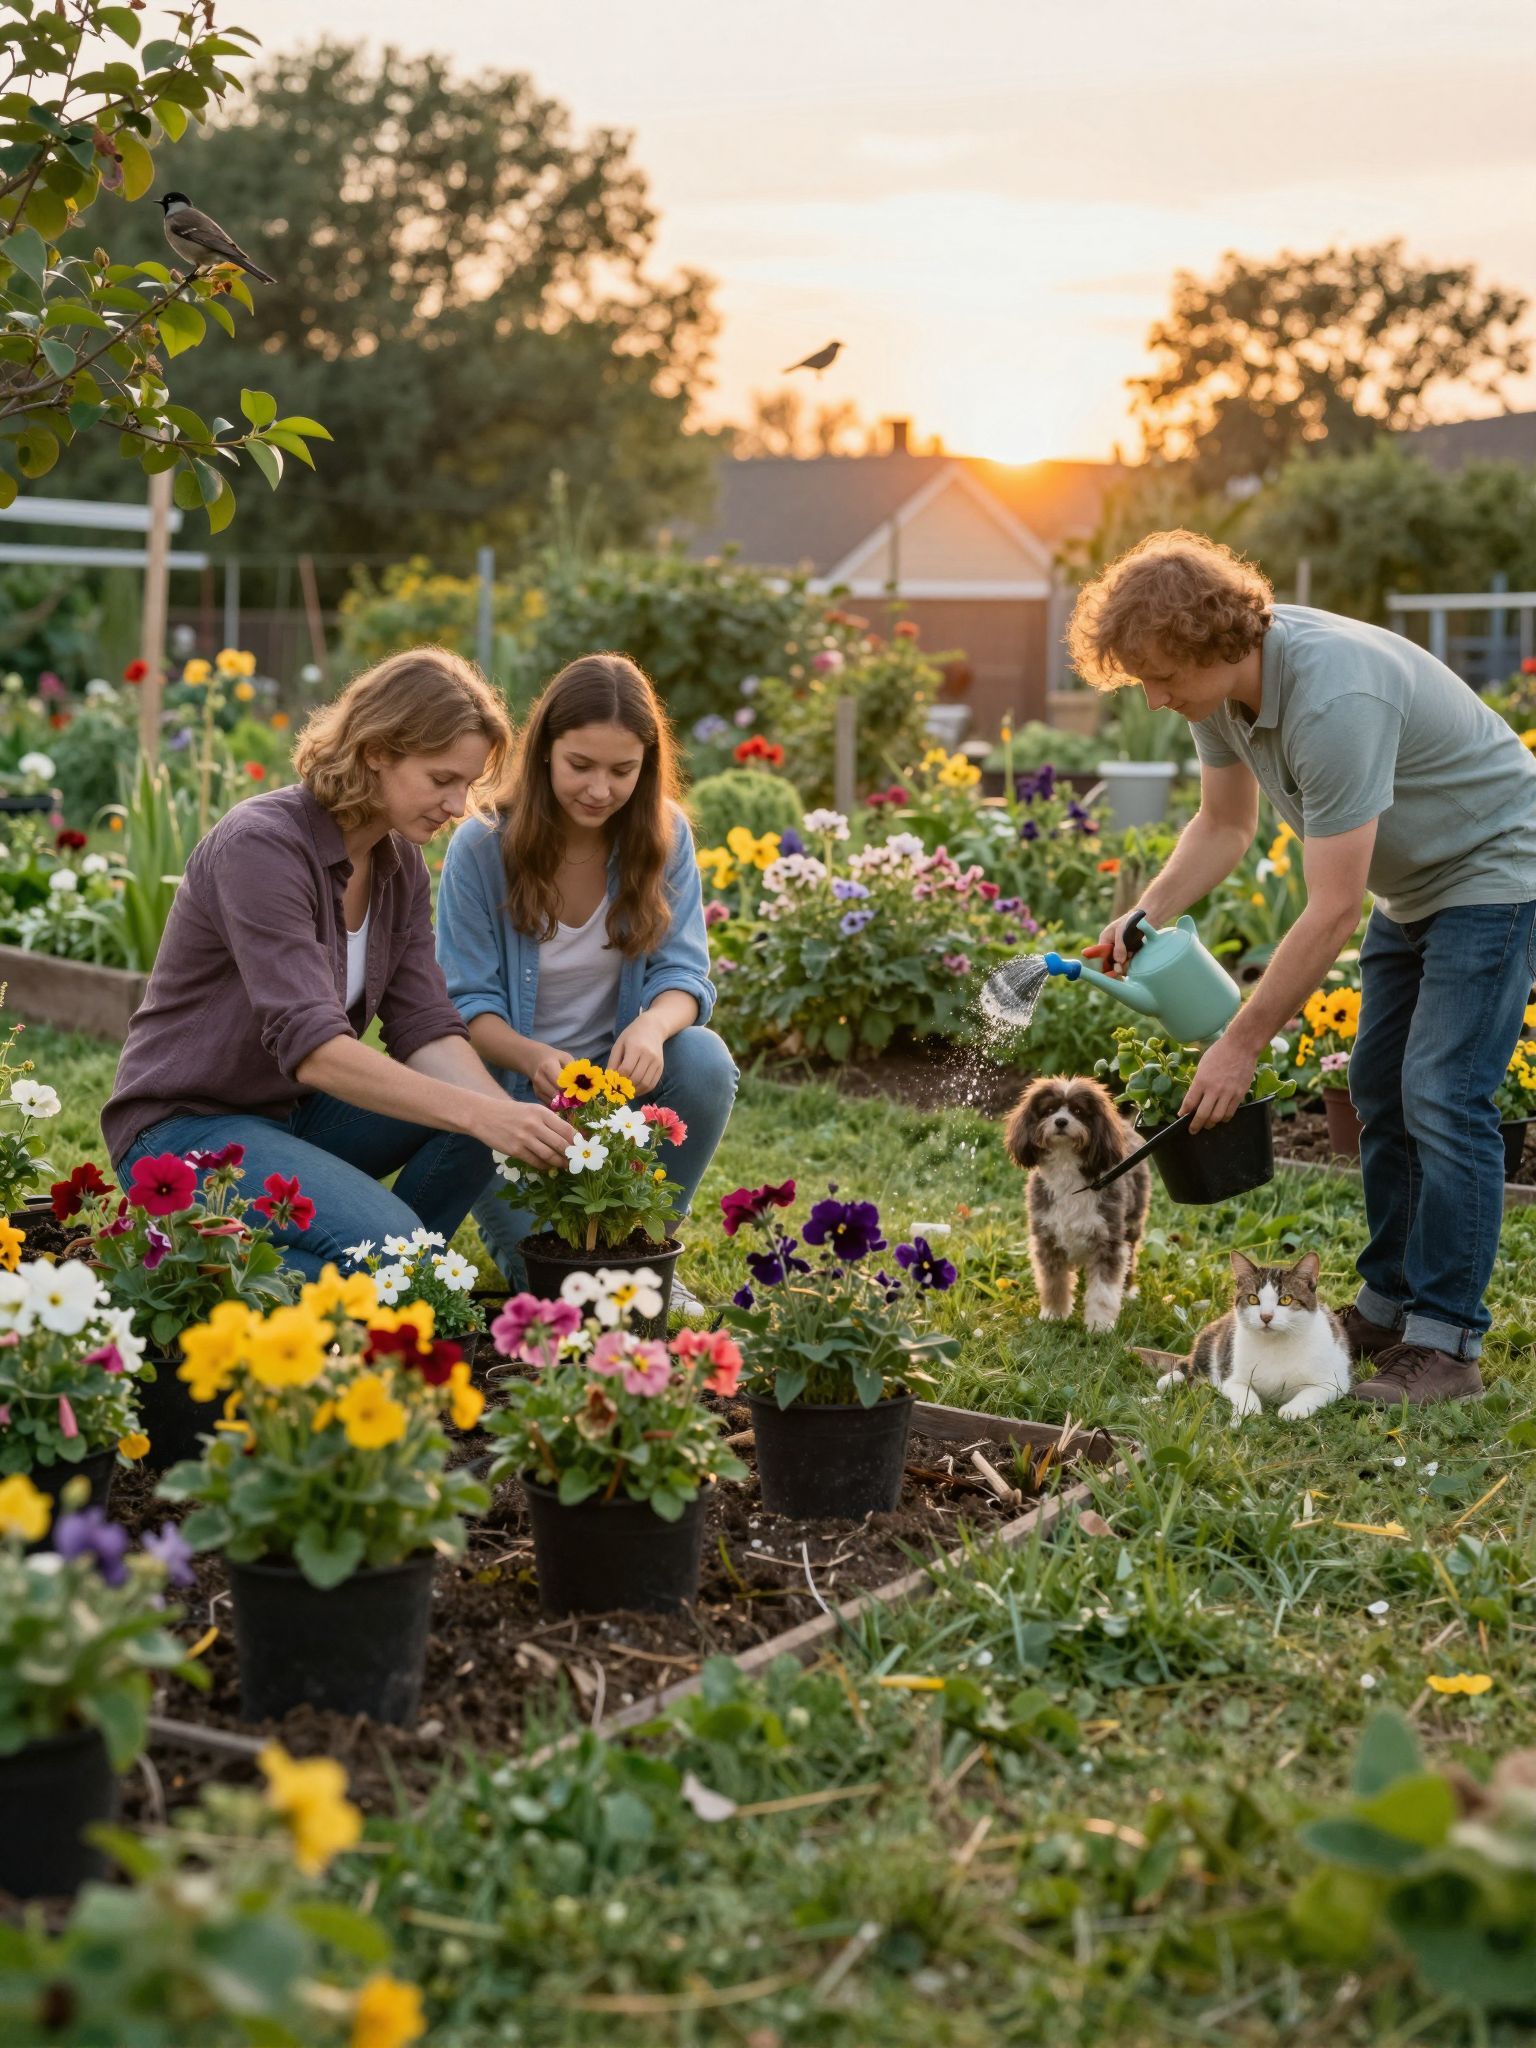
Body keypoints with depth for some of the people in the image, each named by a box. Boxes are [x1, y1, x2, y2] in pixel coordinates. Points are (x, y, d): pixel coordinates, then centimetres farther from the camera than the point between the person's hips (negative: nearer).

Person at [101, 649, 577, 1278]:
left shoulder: (401, 862, 2)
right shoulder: (262, 844, -23)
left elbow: (425, 1031, -5)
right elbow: (310, 1045, -32)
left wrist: (519, 1121, -24)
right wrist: (480, 1115, -37)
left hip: (295, 1111, 8)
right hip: (185, 1128, -8)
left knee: (480, 1114, -13)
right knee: (387, 1243, -29)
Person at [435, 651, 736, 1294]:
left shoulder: (664, 836, -5)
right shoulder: (482, 847, -14)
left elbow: (683, 974, -10)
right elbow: (468, 1006, -12)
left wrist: (652, 1025, -36)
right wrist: (533, 1058, -35)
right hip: (513, 1084, -3)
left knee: (704, 1061, -31)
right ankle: (509, 1211, 13)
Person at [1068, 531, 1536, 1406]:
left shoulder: (1334, 700, -36)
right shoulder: (1224, 681, -8)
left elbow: (1333, 912, -33)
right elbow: (1226, 824, 7)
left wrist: (1242, 1044, -27)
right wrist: (1148, 913, -10)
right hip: (1414, 883, 9)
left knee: (1443, 1096, -15)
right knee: (1381, 1089, 11)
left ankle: (1447, 1342, -9)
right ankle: (1389, 1307, 21)